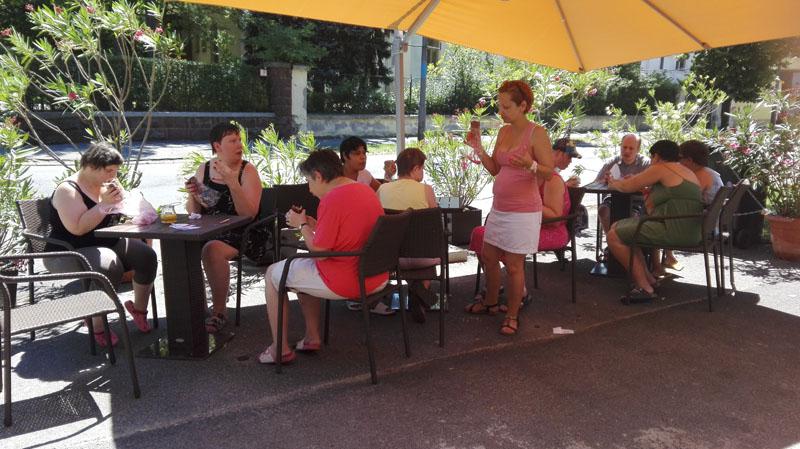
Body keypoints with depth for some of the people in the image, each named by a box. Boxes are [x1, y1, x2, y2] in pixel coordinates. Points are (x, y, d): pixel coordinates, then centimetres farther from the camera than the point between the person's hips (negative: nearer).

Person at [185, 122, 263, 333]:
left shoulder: (247, 171, -5)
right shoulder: (204, 169, 8)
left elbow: (249, 213, -17)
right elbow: (194, 213, 11)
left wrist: (233, 183, -27)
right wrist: (192, 196, -11)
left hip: (242, 234, -4)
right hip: (208, 232, 5)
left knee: (212, 250, -32)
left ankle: (219, 311, -14)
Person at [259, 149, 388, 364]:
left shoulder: (332, 200, -20)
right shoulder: (367, 191, 8)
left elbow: (319, 251, -18)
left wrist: (302, 224, -2)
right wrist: (313, 225, 13)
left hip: (345, 282, -9)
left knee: (273, 274, 12)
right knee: (303, 267, 30)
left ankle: (280, 349, 16)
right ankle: (312, 338, 29)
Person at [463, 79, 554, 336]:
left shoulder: (537, 133, -11)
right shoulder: (504, 131, 10)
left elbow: (549, 172, -14)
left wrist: (529, 165, -33)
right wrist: (478, 150, 0)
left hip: (523, 211, -7)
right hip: (499, 207, 8)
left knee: (514, 265, 0)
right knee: (488, 257, 16)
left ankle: (512, 316, 17)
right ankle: (490, 303, 37)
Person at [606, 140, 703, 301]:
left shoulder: (660, 168, -7)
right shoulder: (687, 171, 20)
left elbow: (628, 186, -1)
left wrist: (614, 183, 21)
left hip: (674, 231, -10)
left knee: (614, 236, -11)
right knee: (618, 227, 16)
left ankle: (645, 286, -8)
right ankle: (648, 278, 16)